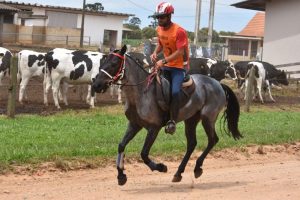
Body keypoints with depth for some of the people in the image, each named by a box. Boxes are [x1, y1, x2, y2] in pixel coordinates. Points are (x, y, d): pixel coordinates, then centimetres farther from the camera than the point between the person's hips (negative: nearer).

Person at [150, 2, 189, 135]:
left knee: (175, 92, -24)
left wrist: (164, 61, -34)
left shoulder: (179, 31, -21)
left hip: (179, 66, -8)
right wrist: (155, 53, -3)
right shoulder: (159, 29, 2)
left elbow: (180, 52, -26)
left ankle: (172, 121, -17)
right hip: (165, 65, 8)